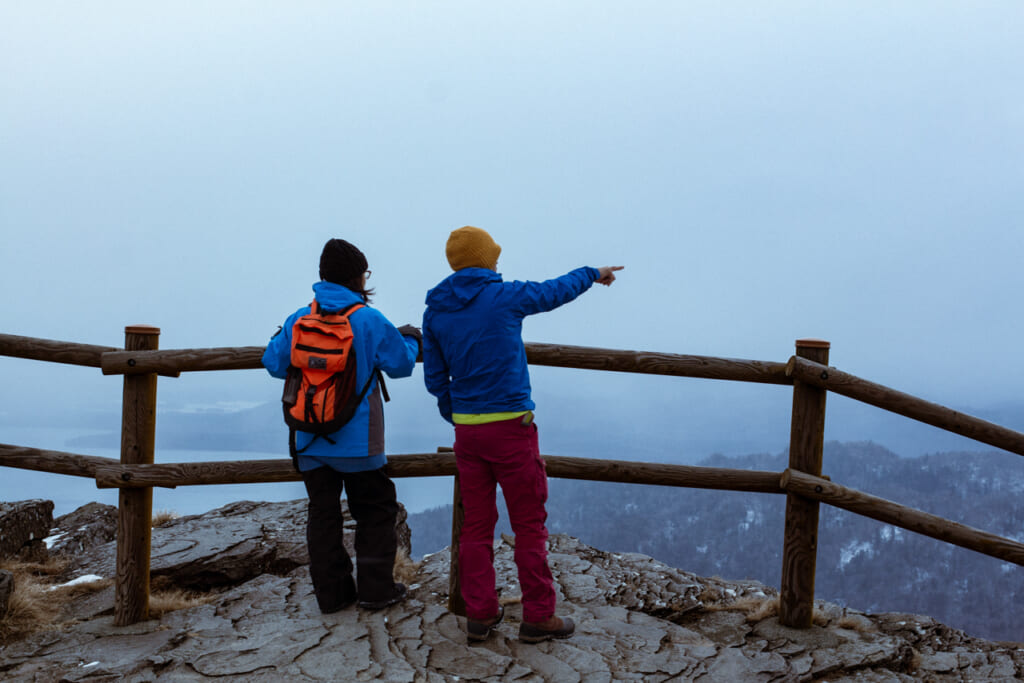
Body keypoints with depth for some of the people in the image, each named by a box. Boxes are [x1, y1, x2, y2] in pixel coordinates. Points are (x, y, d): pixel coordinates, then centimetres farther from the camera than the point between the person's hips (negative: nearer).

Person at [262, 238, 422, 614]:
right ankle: (376, 589, 10)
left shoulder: (299, 320, 0)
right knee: (375, 510, 10)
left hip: (309, 440, 4)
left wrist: (279, 336, 28)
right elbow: (401, 364, -4)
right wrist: (410, 339, 18)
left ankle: (331, 592, 13)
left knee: (322, 513, 10)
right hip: (356, 439, -4)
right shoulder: (369, 320, -11)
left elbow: (275, 363, 7)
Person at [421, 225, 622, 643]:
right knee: (529, 523, 3)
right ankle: (538, 617, 8)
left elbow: (435, 379, 10)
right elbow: (556, 290, 10)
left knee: (476, 524, 11)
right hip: (510, 426, -5)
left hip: (467, 430, 5)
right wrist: (594, 274, 29)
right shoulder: (505, 296, -8)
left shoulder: (435, 311, 5)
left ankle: (479, 615, 15)